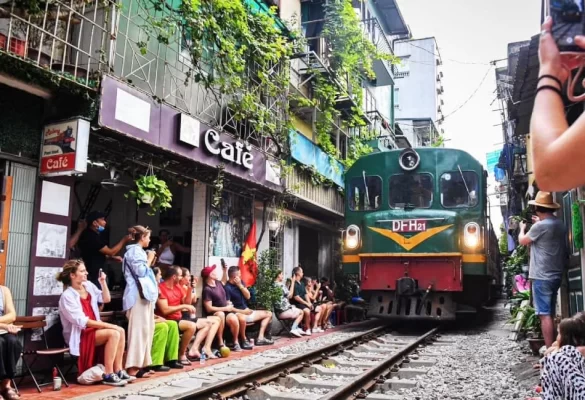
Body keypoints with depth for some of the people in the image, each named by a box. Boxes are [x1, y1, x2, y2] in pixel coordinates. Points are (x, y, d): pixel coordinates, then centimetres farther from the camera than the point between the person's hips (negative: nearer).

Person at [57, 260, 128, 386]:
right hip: (79, 335, -7)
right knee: (113, 333, -27)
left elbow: (106, 299, 13)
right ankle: (108, 375, -20)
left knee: (121, 331, -17)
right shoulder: (67, 296, -15)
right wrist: (107, 325, -23)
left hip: (93, 329, 7)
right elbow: (82, 321, -21)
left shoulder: (88, 285, 6)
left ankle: (118, 371, -12)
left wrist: (103, 282, 0)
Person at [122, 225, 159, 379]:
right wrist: (149, 259, -5)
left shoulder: (139, 251, 22)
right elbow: (140, 272, -17)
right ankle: (133, 367, -11)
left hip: (144, 294, 11)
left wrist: (150, 262, 16)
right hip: (139, 295, -11)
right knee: (139, 330, -12)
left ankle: (141, 364, 16)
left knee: (146, 329, 11)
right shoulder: (134, 251, -9)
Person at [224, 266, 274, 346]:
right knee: (242, 318, -44)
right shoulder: (227, 288, -15)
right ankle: (244, 340, -18)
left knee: (268, 314, 10)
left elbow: (248, 296, 0)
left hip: (247, 311, 9)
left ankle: (260, 338, -1)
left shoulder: (241, 283, 8)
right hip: (237, 313, -9)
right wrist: (242, 311, -24)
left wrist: (240, 285, -11)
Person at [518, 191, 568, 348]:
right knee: (550, 313, 16)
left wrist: (522, 229, 18)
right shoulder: (559, 224, 8)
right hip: (556, 275, 8)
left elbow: (523, 241, -1)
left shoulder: (540, 226, -16)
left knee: (544, 314, -7)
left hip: (542, 276, -8)